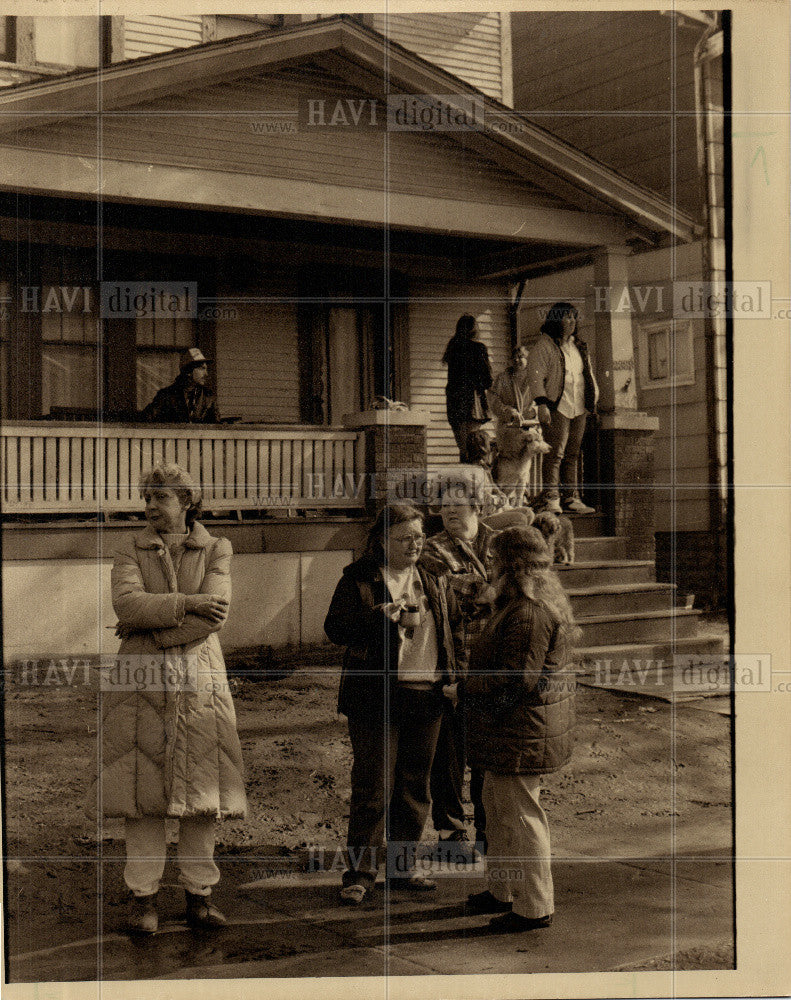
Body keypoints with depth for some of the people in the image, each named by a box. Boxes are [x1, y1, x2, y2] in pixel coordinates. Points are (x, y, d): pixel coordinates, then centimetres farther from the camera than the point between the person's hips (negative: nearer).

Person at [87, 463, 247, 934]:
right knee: (143, 789, -1)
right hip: (141, 684, 0)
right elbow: (127, 604, -10)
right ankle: (144, 896, 7)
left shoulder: (216, 550, 6)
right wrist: (187, 603, -16)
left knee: (200, 789, 1)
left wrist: (151, 630, -11)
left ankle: (200, 895, 11)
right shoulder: (131, 551, 9)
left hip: (199, 681, 0)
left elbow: (215, 616, -9)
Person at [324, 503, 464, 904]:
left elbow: (454, 627, 21)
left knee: (415, 786, 12)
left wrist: (452, 674, 7)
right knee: (372, 788, -3)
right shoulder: (358, 579, -2)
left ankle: (403, 866, 25)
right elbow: (335, 628, -10)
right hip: (376, 697, -5)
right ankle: (359, 873, 8)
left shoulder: (435, 581, 12)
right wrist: (383, 615, -22)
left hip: (426, 696, 5)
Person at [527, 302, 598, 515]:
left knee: (573, 454, 7)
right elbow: (536, 376, -8)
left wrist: (592, 400, 19)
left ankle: (571, 498, 10)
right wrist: (541, 404, -16)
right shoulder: (543, 346, -2)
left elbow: (588, 375, 27)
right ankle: (550, 499, -10)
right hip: (557, 407, -7)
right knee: (555, 453, -11)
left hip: (579, 408, 7)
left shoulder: (579, 346, 20)